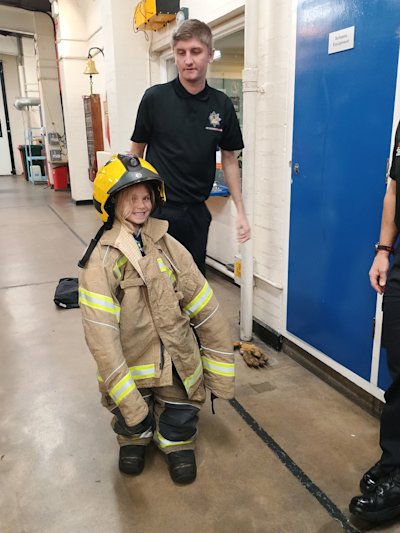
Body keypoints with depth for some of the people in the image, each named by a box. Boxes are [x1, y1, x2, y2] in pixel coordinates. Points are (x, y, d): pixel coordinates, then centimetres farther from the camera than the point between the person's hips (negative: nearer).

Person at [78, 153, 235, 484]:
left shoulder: (167, 246, -2)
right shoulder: (100, 260, -12)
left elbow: (207, 310, 1)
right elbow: (101, 336, -18)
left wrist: (221, 375, 3)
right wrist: (128, 400, -22)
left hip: (178, 364, 2)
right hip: (130, 364, -2)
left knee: (180, 423, -1)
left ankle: (177, 440, 35)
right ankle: (134, 436, 29)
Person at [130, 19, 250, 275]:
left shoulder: (222, 105, 1)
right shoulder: (155, 98, -6)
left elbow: (229, 159, 8)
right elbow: (137, 151, 3)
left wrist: (241, 211, 4)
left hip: (197, 212, 3)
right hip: (158, 209, -2)